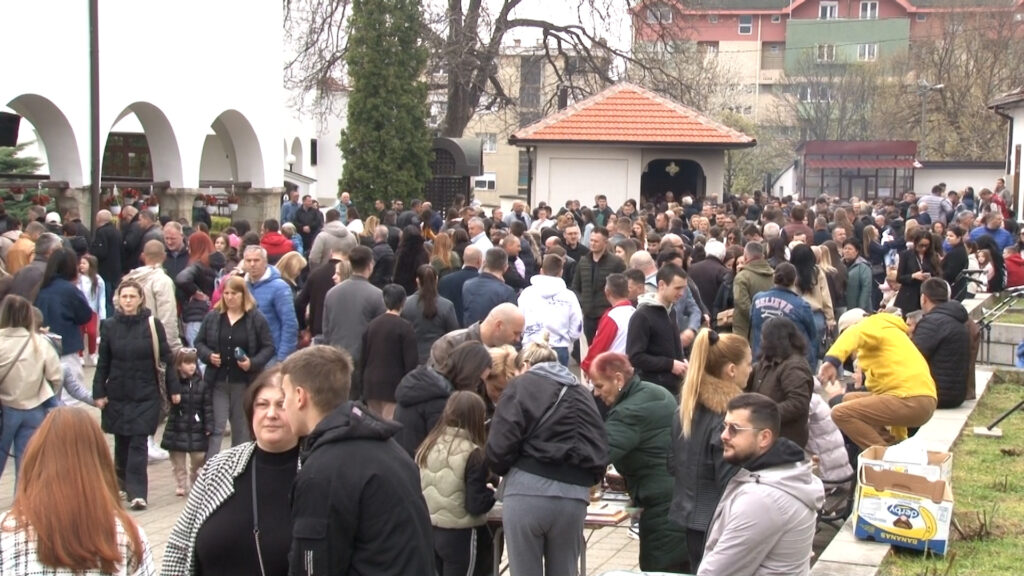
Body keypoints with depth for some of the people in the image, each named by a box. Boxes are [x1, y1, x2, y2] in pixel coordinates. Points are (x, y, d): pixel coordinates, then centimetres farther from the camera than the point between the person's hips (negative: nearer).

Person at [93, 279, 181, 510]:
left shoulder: (153, 325, -4)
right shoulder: (109, 326, 1)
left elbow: (166, 358, 0)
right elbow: (103, 362, 5)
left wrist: (173, 388, -2)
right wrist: (99, 392, 0)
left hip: (146, 395, -2)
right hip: (117, 394, 2)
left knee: (138, 443, -7)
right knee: (121, 443, 12)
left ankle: (137, 492, -9)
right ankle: (123, 485, 28)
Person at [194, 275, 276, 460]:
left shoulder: (256, 319, -3)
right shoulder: (213, 317, 4)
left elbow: (268, 347, -1)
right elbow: (199, 342, 11)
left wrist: (253, 363, -17)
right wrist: (208, 355, -10)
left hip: (244, 382, -1)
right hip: (218, 381, 1)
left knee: (241, 429, 11)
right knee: (215, 428, -2)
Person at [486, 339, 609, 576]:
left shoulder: (522, 385, 8)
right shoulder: (582, 393, 23)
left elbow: (501, 444, -4)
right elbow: (601, 450, 16)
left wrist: (503, 469, 15)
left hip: (527, 491, -4)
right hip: (573, 496, 4)